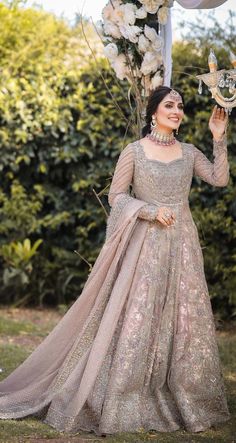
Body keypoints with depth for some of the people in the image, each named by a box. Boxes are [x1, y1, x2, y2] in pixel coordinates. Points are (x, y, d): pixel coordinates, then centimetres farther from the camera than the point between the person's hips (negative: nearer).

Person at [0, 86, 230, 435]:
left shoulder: (188, 153, 10)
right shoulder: (134, 151, -2)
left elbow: (220, 179, 3)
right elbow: (116, 196, -2)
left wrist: (219, 139, -3)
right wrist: (152, 211, -14)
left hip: (182, 244, 4)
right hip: (146, 242, -4)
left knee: (185, 316, 3)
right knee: (137, 314, -7)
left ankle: (182, 400, 10)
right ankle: (124, 403, -3)